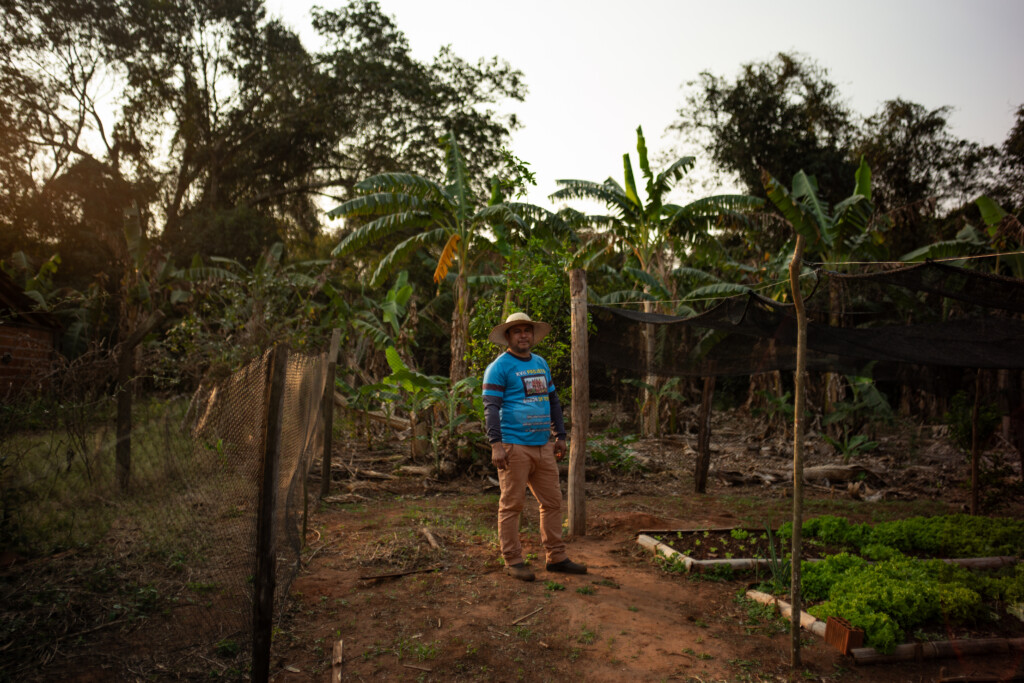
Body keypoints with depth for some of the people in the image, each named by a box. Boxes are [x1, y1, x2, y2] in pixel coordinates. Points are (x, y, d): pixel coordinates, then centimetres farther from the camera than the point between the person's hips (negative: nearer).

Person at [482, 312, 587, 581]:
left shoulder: (541, 364, 17)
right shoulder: (499, 367, -4)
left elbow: (553, 401, 24)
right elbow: (491, 407, -11)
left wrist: (560, 435, 18)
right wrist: (496, 444, -19)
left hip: (543, 446, 7)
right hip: (514, 446, -7)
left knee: (552, 501, 10)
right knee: (511, 505, -1)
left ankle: (556, 557, 20)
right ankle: (513, 561, 9)